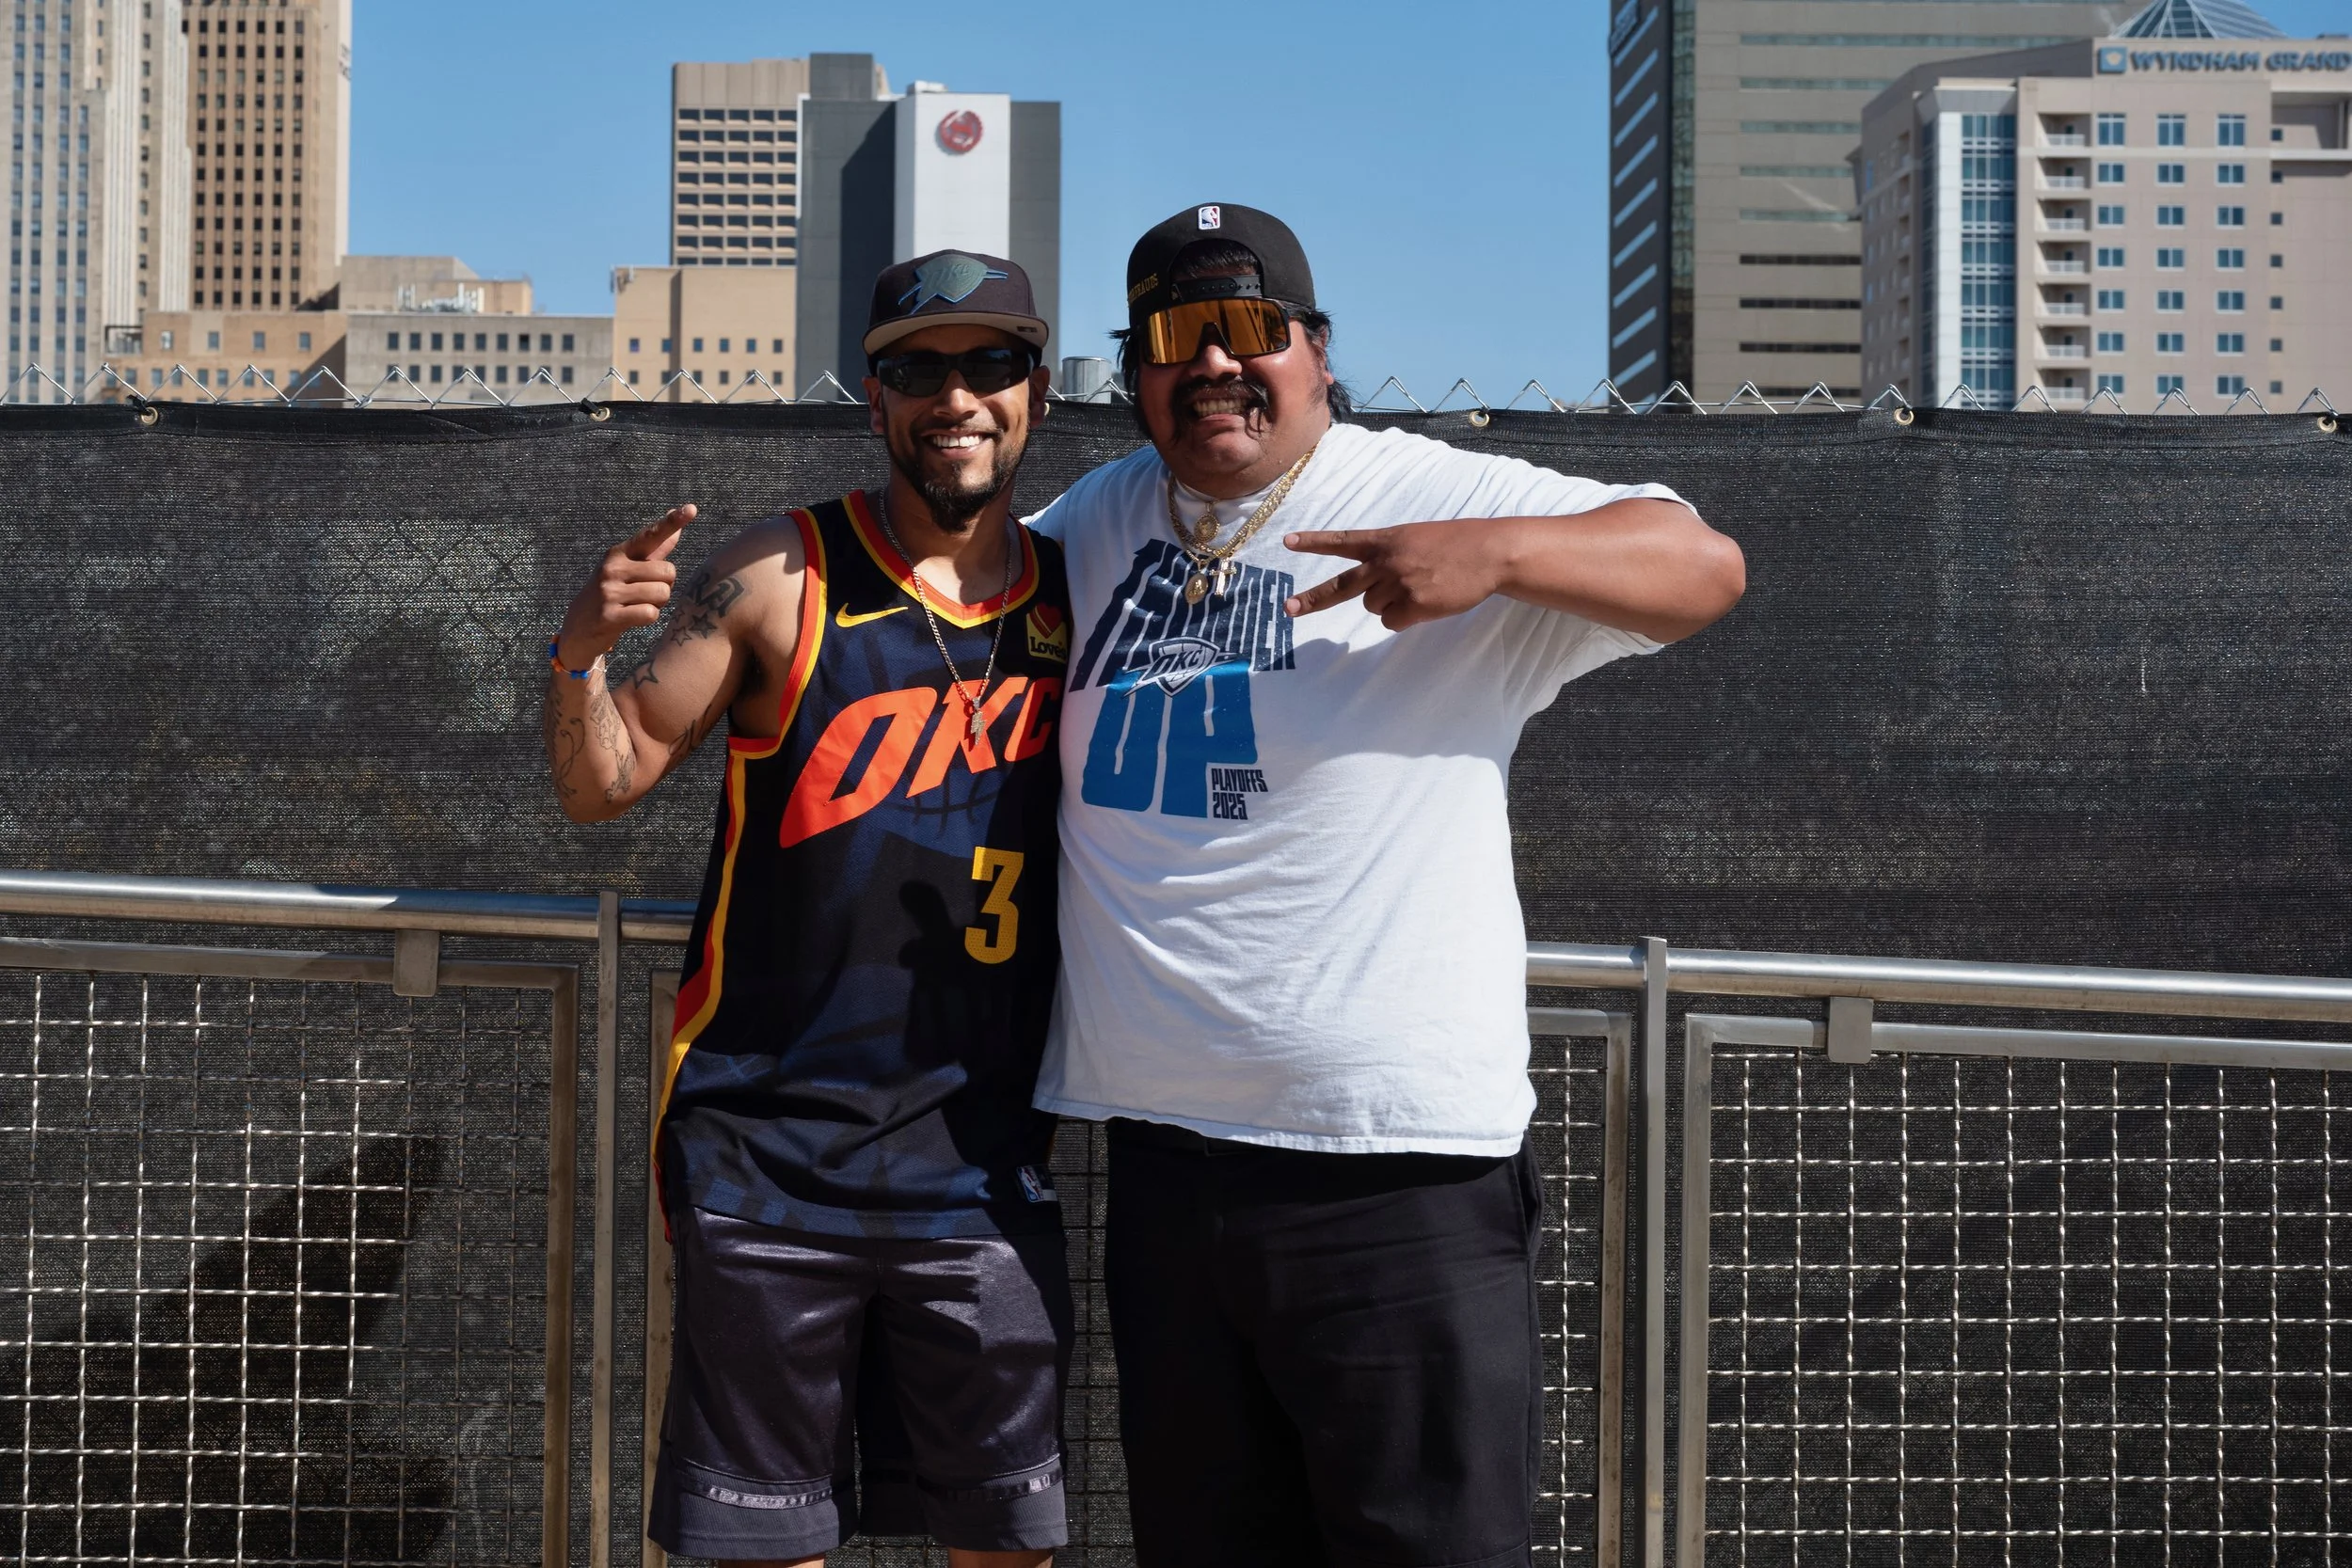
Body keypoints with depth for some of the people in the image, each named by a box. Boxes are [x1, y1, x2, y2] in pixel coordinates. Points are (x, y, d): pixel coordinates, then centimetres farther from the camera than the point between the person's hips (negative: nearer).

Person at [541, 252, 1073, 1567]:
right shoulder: (783, 580, -2)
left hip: (982, 1170, 3)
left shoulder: (1071, 601, 7)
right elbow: (606, 785, 0)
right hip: (772, 1162, -2)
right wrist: (581, 657, -17)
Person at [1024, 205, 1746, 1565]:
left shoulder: (1431, 497, -4)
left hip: (1405, 1166, -5)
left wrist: (1494, 554, -27)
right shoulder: (1094, 524, 13)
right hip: (1163, 1151, 5)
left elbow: (1703, 564, -11)